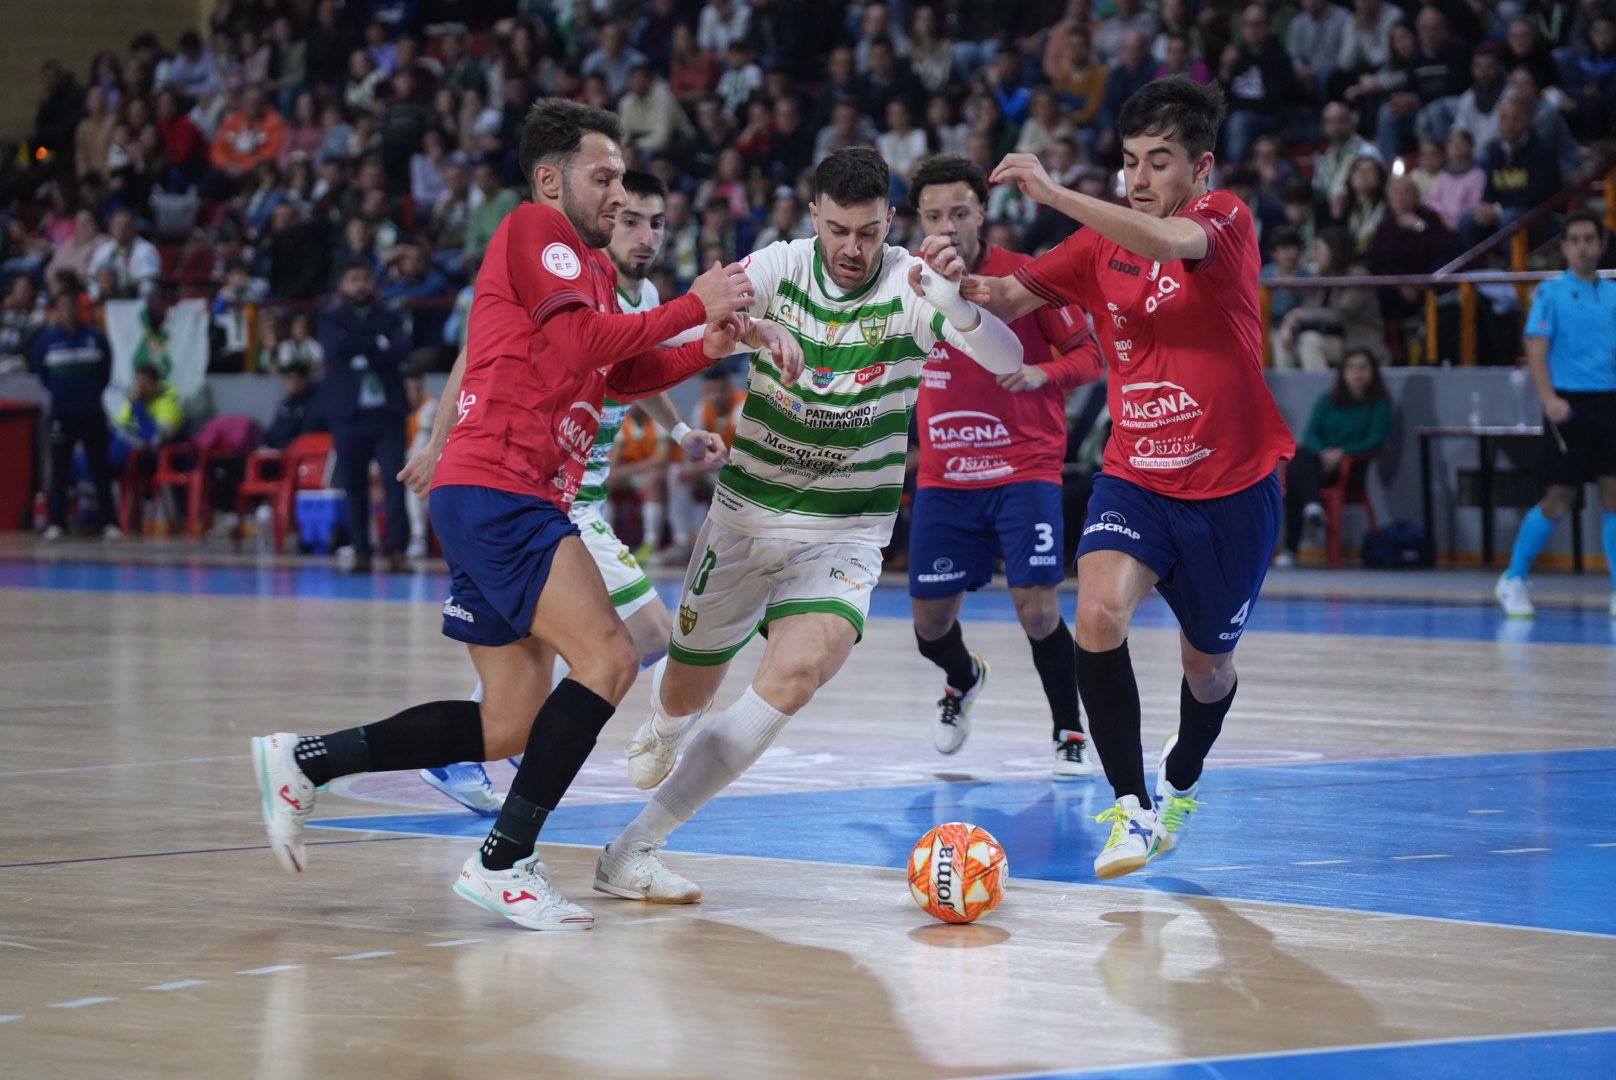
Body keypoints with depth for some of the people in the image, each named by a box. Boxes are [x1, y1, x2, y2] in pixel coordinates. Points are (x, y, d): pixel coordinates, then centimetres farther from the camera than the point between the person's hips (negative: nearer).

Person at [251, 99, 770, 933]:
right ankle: (503, 862, -18)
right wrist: (695, 306, -12)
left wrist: (709, 347, 7)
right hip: (496, 493, -10)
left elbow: (623, 376, 22)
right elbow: (583, 341, -18)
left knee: (509, 729, 9)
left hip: (515, 504, 10)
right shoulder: (534, 227, -5)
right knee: (607, 658, -20)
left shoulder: (591, 264, 24)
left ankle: (303, 761, 15)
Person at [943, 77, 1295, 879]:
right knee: (1099, 612, -26)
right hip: (1134, 477, 3)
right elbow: (1004, 301, 2)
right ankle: (1132, 808, -17)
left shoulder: (1226, 219, -11)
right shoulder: (1100, 244, 3)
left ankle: (1181, 781, 47)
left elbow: (1171, 241, -33)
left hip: (1231, 489, -2)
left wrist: (1054, 194, -42)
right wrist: (958, 285, -22)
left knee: (1208, 664, 14)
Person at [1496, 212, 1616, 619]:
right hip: (1569, 407, -4)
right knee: (1559, 501, -1)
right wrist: (1550, 398, -21)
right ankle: (1513, 581, 14)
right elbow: (1536, 351, -8)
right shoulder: (1551, 292, -1)